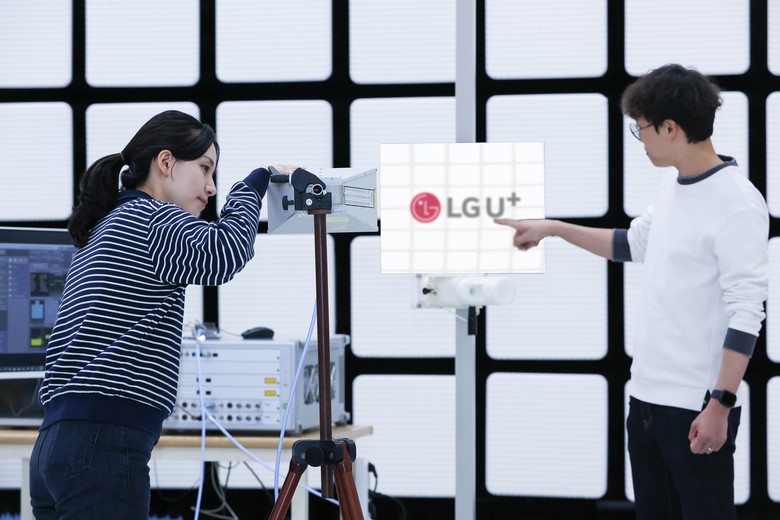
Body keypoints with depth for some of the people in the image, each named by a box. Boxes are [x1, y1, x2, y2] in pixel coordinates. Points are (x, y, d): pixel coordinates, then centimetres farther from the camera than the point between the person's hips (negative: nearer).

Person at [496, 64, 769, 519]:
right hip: (648, 397, 9)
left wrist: (719, 405, -21)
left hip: (697, 408, -9)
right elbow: (634, 244, 29)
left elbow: (746, 314, -19)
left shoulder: (737, 203, -17)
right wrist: (553, 228, 26)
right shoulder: (673, 186, 10)